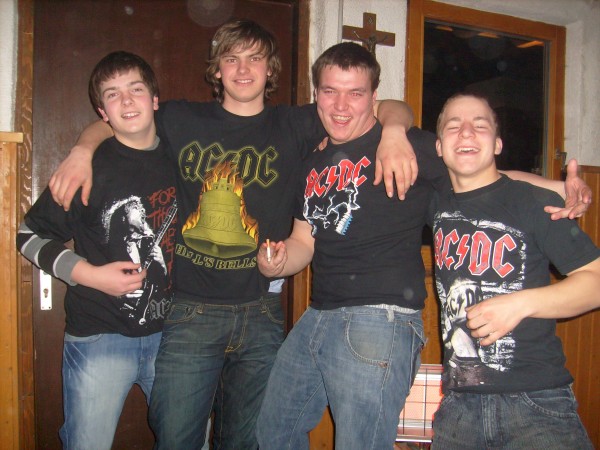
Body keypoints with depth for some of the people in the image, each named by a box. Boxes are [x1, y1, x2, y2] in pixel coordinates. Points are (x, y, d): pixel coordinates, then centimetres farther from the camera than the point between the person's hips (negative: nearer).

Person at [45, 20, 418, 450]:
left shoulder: (293, 126, 4)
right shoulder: (182, 119, 5)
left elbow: (390, 108, 5)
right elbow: (112, 122, 18)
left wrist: (393, 133, -17)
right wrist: (83, 150, -2)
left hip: (261, 314, 1)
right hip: (189, 311, 0)